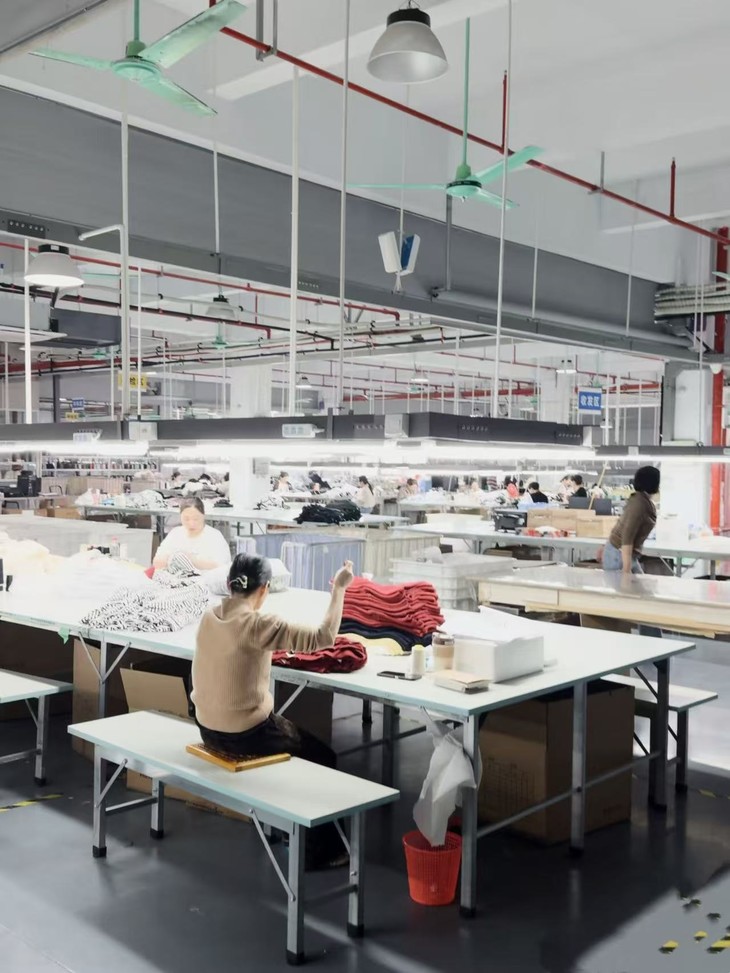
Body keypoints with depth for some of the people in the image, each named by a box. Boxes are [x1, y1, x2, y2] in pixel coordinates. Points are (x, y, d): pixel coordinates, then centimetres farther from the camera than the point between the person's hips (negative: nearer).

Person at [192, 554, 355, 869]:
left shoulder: (209, 617, -1)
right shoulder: (257, 624, -23)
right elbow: (322, 638, -25)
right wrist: (339, 589, -18)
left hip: (209, 729, 8)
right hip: (244, 736, -7)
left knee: (294, 736, 30)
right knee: (322, 759, 15)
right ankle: (318, 851, 23)